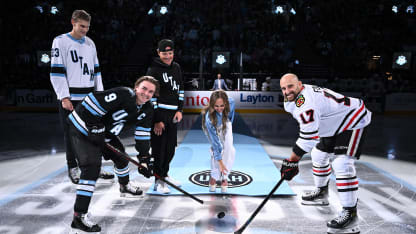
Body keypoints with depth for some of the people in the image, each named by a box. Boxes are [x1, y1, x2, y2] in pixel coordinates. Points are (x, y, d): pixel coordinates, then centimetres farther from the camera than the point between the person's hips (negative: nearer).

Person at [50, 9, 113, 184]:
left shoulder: (90, 43, 13)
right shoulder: (61, 41, -4)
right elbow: (56, 71, -9)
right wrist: (64, 97, -15)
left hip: (89, 97, 5)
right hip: (69, 99, -5)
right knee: (71, 134, 3)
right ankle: (73, 168, 17)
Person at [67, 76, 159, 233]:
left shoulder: (147, 109, -3)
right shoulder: (123, 95, -29)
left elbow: (143, 135, 4)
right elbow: (92, 102, -29)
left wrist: (145, 159, 1)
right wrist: (95, 128, -26)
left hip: (105, 133, 9)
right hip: (82, 128, -9)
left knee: (120, 156, 21)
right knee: (92, 166, -20)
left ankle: (124, 186, 52)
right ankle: (79, 217, -16)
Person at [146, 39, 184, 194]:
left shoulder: (176, 67, 12)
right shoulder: (153, 70, -9)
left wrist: (179, 110, 7)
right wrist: (156, 120, -15)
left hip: (173, 114, 7)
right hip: (158, 113, -7)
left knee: (171, 146, 14)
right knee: (159, 147, -5)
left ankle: (165, 173, 31)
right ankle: (159, 181, 7)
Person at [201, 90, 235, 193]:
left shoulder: (230, 102, -35)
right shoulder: (209, 118, -43)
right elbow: (215, 141, -38)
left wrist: (229, 124, 8)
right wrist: (220, 162, -36)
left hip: (225, 124, 3)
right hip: (212, 128, -3)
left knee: (229, 149, -13)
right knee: (216, 148, -19)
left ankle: (224, 178, 1)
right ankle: (214, 177, 4)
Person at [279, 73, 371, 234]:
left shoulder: (306, 102, -30)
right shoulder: (297, 98, 2)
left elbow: (308, 136, -33)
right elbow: (308, 128, 18)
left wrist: (292, 161, -30)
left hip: (354, 121, -11)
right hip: (336, 124, 11)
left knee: (341, 163, -23)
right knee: (319, 155, 19)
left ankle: (350, 215, -16)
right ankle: (321, 193, 39)